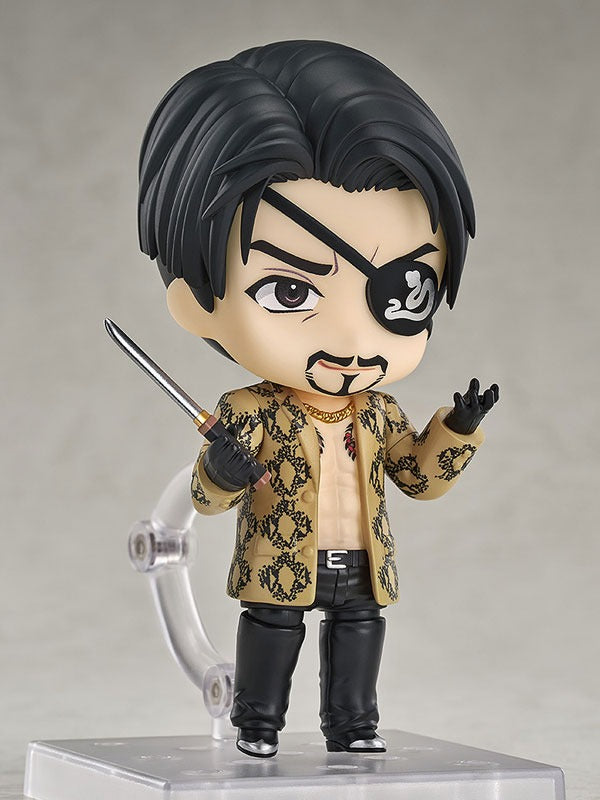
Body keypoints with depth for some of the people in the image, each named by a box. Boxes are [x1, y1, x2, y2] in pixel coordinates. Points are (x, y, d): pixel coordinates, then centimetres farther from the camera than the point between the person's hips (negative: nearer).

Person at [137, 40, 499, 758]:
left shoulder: (379, 417, -1)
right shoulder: (251, 414, -15)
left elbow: (421, 476, 11)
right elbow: (208, 499, -11)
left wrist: (457, 429, -2)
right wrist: (222, 472, -33)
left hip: (360, 569, 4)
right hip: (279, 567, -4)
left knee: (359, 629, 11)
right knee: (271, 630, 6)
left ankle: (352, 724, 25)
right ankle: (258, 723, 21)